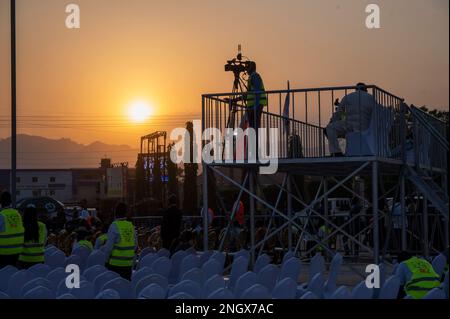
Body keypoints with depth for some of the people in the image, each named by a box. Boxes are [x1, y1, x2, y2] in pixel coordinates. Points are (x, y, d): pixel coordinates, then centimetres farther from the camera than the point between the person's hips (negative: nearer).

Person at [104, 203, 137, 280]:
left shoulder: (114, 226, -12)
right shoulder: (131, 226, 4)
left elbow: (109, 245, -11)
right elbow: (135, 245, 10)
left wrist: (106, 259, 0)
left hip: (115, 263, -5)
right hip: (128, 263, 5)